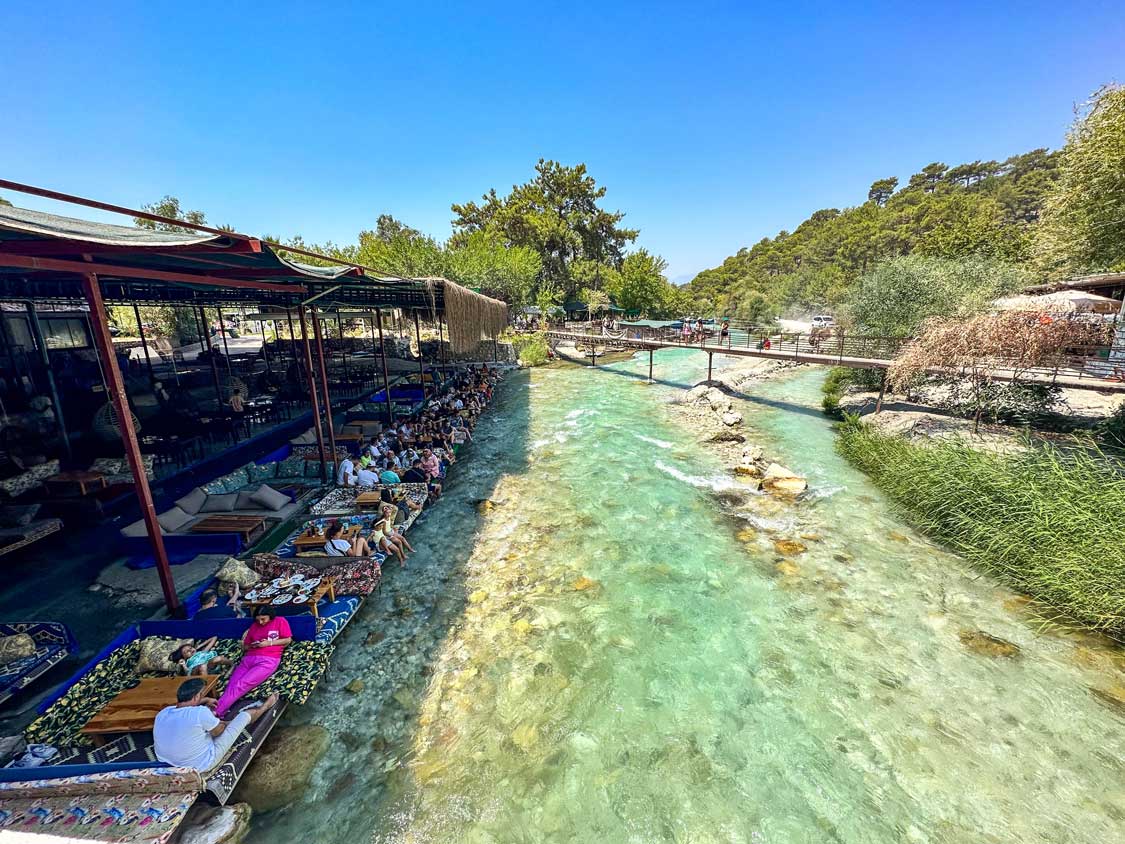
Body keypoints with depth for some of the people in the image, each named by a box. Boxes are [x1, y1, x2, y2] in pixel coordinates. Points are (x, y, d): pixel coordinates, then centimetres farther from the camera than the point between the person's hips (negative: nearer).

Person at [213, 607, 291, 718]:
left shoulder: (280, 622, 7)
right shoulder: (254, 625, 22)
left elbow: (288, 640, 1)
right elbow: (245, 646, 26)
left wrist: (269, 643, -6)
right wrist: (252, 646, 3)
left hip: (268, 660, -5)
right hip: (249, 659, 5)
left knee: (241, 685, -23)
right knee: (232, 685, -20)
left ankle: (216, 712, -32)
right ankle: (215, 712, -34)